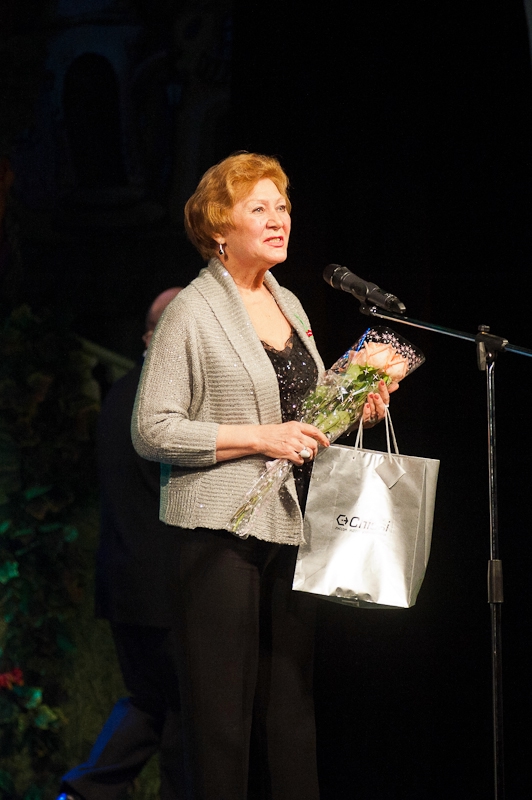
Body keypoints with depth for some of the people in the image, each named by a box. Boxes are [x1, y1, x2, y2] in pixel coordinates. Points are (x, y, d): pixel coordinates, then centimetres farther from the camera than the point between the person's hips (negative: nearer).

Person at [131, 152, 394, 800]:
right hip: (222, 525, -7)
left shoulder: (288, 303, 15)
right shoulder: (192, 313, -7)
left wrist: (353, 406, 7)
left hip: (291, 523, 7)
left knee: (291, 693, 8)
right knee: (223, 707, -4)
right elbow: (151, 431, -12)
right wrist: (261, 438, -17)